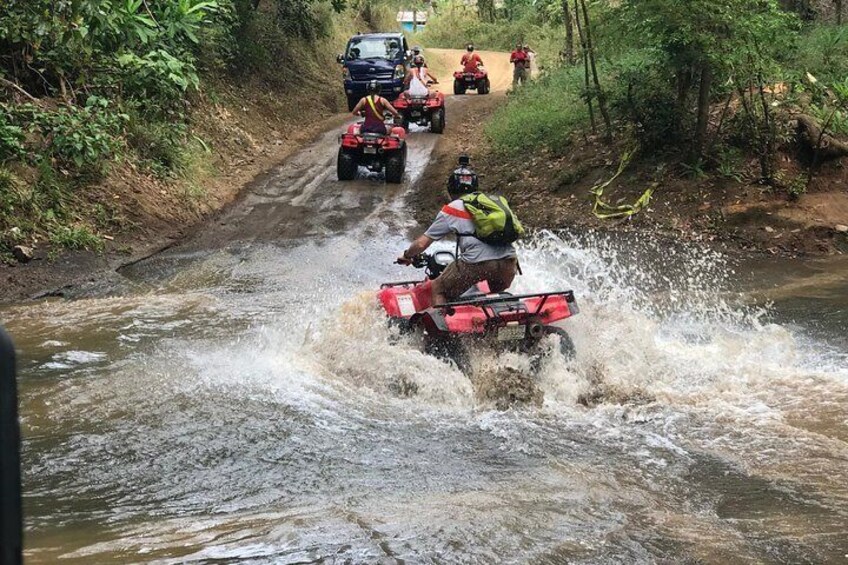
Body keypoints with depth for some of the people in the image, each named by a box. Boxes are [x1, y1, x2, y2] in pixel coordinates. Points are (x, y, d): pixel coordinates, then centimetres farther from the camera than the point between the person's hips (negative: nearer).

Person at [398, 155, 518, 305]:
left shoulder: (451, 210, 12)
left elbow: (421, 243, 13)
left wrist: (407, 256, 33)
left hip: (477, 262, -4)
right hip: (509, 261, 5)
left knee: (438, 290, 15)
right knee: (498, 293, 34)